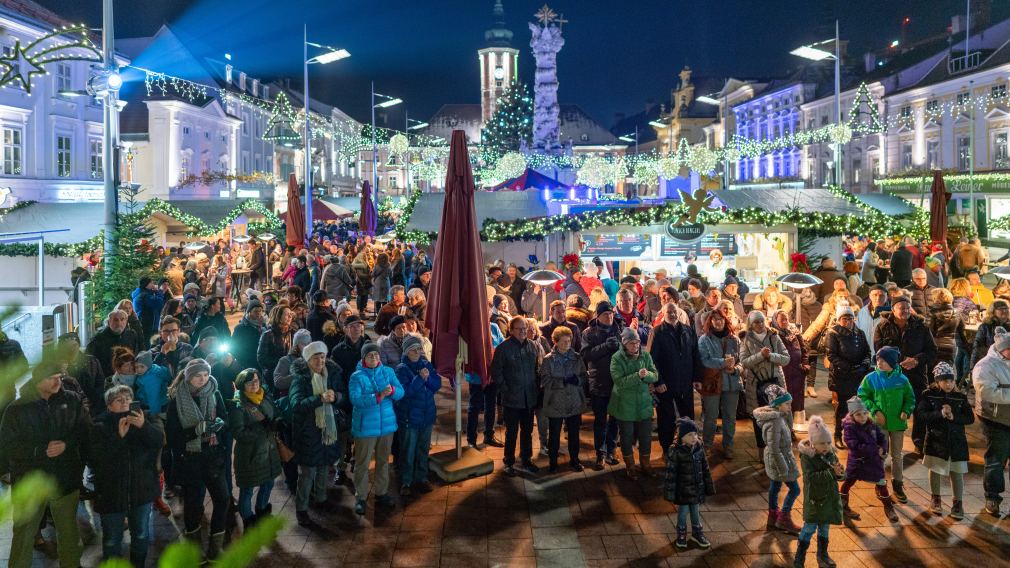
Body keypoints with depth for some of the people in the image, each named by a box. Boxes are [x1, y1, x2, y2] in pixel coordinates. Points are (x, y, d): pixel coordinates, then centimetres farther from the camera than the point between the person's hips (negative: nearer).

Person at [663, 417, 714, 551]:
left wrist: (709, 487, 9)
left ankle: (697, 533, 37)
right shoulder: (675, 451, -20)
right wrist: (670, 492, -14)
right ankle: (681, 534, 30)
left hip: (697, 488, 4)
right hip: (683, 489, -4)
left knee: (696, 511, 18)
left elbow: (705, 468, 5)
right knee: (683, 511, 9)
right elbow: (670, 472, -15)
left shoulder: (699, 447, -5)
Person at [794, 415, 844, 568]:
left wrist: (839, 470, -22)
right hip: (814, 498, -5)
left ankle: (822, 554, 36)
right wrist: (831, 472, -29)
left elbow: (839, 474, 3)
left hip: (829, 497, 5)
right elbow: (811, 477, -26)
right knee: (810, 527, -5)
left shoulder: (830, 454, 0)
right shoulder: (807, 457, -17)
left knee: (824, 527, 17)